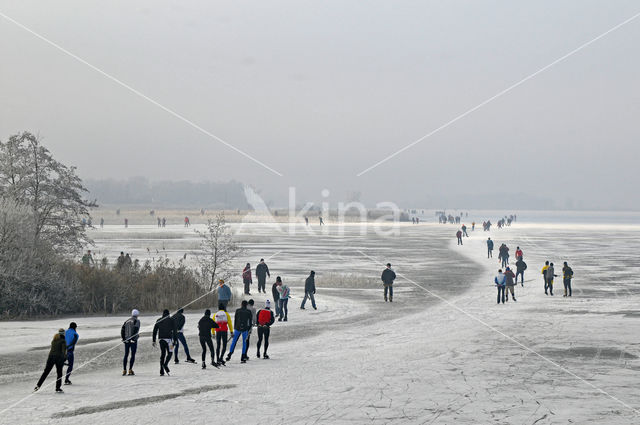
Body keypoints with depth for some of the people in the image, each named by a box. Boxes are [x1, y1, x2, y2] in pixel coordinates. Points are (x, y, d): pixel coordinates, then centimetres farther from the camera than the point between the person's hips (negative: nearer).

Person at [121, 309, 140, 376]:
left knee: (126, 355, 11)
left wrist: (123, 338, 8)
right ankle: (130, 370, -8)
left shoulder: (127, 321, 12)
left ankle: (124, 370, 7)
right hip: (133, 340, -5)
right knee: (133, 355, 0)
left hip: (126, 340, 5)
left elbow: (122, 330, 6)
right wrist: (134, 338, -19)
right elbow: (136, 329, -18)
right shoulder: (137, 321, -4)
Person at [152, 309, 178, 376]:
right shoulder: (171, 320, 1)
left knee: (162, 354, 8)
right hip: (168, 338, -3)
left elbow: (154, 331, 7)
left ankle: (162, 372, 3)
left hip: (161, 339, 3)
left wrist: (154, 341, 10)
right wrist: (175, 340, -3)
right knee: (169, 353, 6)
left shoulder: (158, 320, 10)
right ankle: (165, 364, -22)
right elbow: (175, 330, -4)